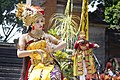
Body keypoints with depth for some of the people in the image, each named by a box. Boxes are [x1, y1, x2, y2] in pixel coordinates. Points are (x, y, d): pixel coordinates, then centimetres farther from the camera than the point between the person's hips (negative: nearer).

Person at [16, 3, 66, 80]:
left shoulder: (46, 36, 15)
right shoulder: (24, 37, 10)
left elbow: (63, 43, 10)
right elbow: (19, 53, -3)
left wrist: (53, 49, -7)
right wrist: (35, 51, -13)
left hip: (51, 65, 1)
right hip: (35, 67, -1)